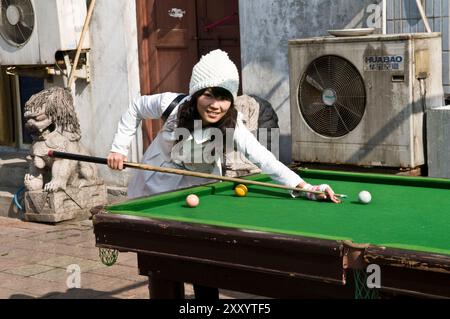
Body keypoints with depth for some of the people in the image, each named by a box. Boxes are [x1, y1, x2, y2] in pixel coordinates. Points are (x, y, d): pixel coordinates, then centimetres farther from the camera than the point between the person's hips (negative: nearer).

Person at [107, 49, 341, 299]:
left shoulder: (232, 126, -28)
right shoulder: (172, 104, -25)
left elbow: (265, 160, -41)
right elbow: (136, 108, -5)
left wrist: (306, 188, -54)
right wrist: (119, 148, -12)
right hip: (155, 188, 0)